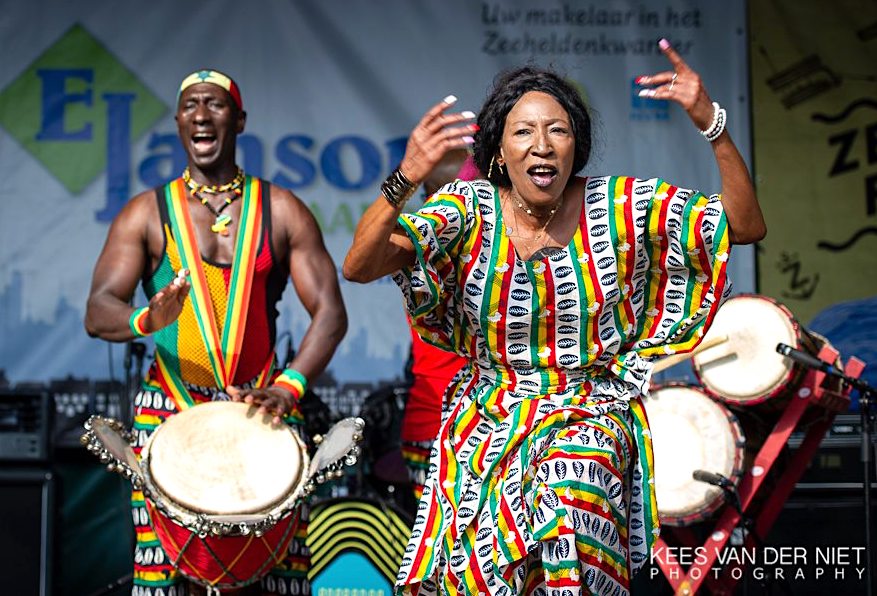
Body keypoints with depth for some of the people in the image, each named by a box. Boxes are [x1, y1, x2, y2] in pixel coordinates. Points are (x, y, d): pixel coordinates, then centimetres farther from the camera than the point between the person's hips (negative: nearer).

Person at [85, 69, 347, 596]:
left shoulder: (282, 212, 6)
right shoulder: (146, 214, 6)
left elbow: (330, 311, -1)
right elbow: (98, 311, -3)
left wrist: (288, 386, -18)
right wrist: (146, 320, -27)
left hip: (260, 408, 0)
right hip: (169, 410, 0)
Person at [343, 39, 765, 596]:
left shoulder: (623, 206, -5)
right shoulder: (470, 209, -7)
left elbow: (746, 226, -7)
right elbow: (359, 266, -18)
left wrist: (712, 122, -20)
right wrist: (406, 179, -36)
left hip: (592, 416, 0)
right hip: (489, 419, 1)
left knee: (573, 492, -33)